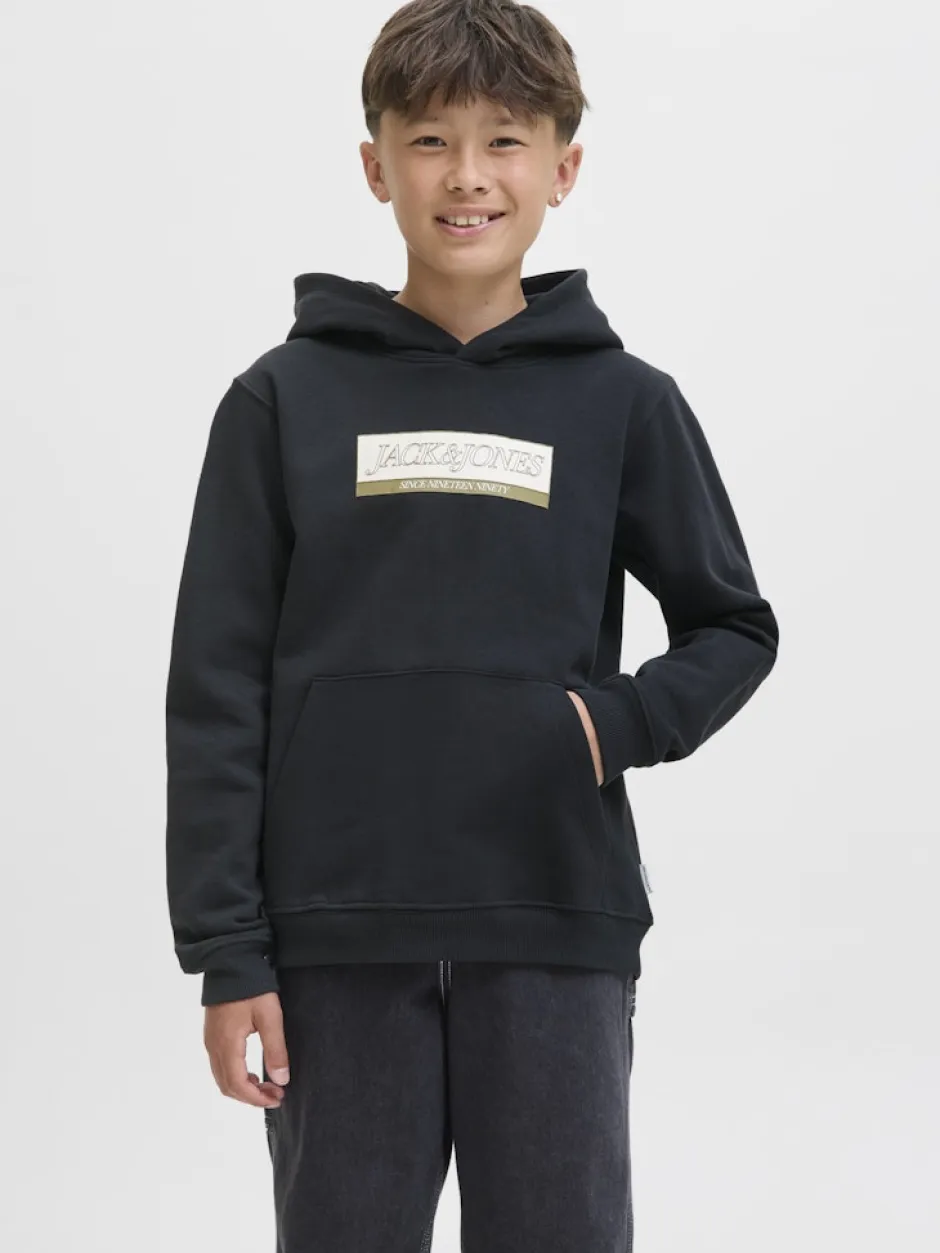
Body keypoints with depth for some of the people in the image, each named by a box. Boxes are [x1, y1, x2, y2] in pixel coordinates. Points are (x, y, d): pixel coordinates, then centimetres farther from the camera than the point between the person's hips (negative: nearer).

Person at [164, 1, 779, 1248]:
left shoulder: (625, 403, 4)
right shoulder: (287, 398, 2)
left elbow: (735, 630, 12)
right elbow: (218, 690, 2)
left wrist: (621, 723, -9)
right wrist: (226, 950, -3)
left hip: (558, 929, 0)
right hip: (338, 938, 0)